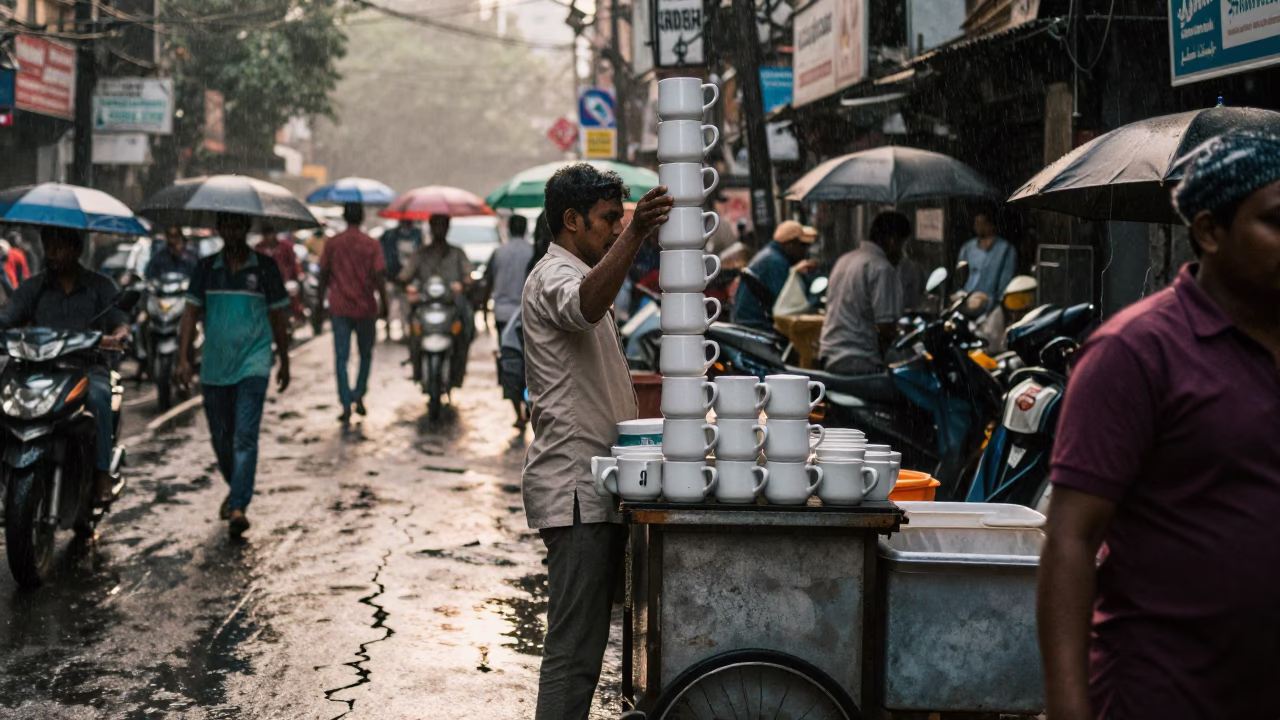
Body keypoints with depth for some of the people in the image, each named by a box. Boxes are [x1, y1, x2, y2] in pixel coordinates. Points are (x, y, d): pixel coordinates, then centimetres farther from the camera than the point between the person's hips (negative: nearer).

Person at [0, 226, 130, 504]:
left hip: (88, 366, -2)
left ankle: (102, 472, -30)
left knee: (97, 397, -35)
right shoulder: (32, 287, 15)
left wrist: (114, 337, -25)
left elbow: (121, 322, 0)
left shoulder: (101, 286, 11)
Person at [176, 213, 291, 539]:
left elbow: (278, 316, 7)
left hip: (253, 364, -3)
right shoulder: (206, 268, 6)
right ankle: (237, 489, 36)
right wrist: (183, 358, -5)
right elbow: (191, 313, 4)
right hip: (214, 366, 3)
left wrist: (284, 362, 11)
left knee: (245, 436, -13)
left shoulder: (264, 267, 1)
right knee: (220, 437, 13)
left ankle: (239, 506, -16)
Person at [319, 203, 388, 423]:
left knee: (341, 357, 3)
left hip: (339, 308, 1)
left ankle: (346, 406, -3)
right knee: (365, 354, 18)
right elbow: (379, 277, -10)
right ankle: (359, 396, 8)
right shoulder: (371, 244, -6)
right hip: (365, 307, -1)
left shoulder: (332, 244, 0)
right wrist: (384, 305, -1)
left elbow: (324, 275, 4)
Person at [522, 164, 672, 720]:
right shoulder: (555, 277, -11)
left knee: (583, 642, 14)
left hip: (590, 488, 11)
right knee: (573, 651, -11)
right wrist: (634, 236, -50)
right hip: (576, 491, -11)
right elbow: (586, 305, -37)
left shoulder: (573, 276, 23)